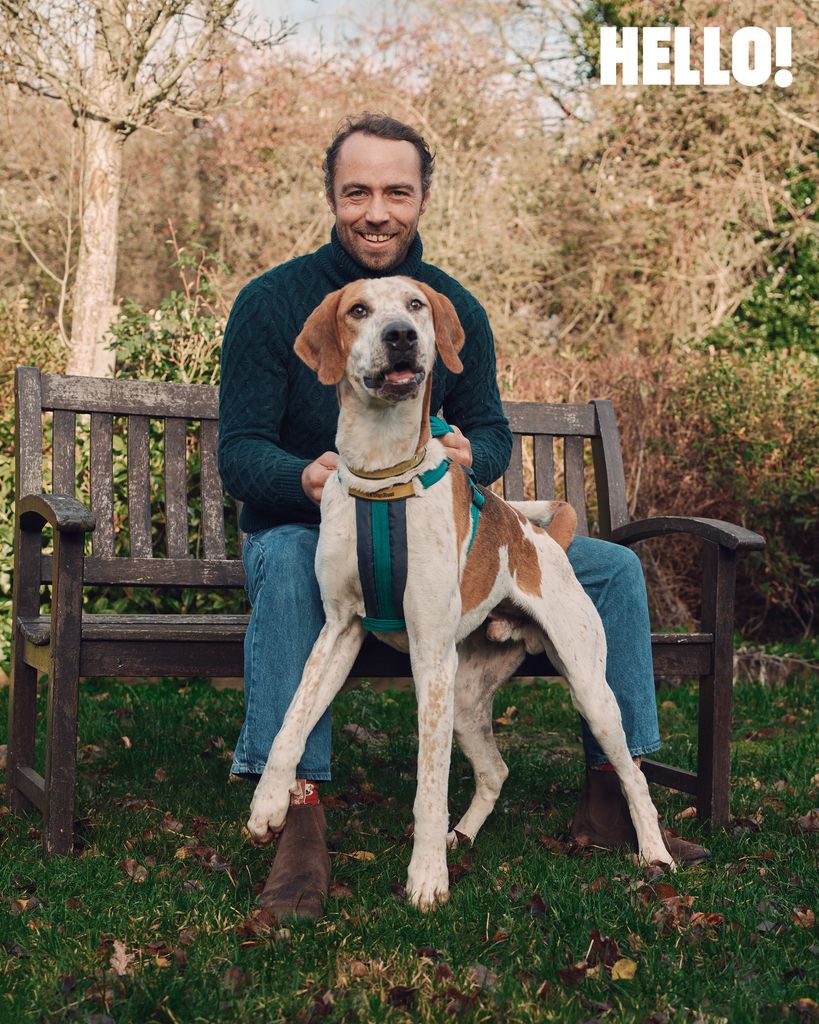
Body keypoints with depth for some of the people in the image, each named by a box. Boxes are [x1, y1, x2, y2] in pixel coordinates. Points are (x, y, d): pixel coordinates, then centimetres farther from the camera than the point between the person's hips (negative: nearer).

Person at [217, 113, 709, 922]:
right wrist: (305, 477, -36)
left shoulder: (456, 308, 1)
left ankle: (610, 800, 2)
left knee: (613, 567, -5)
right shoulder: (272, 302, -11)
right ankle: (298, 814, -41)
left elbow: (491, 431, 6)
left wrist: (469, 453, -21)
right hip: (309, 530, -4)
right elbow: (238, 452, -13)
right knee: (285, 558, -42)